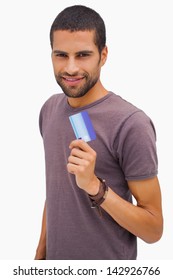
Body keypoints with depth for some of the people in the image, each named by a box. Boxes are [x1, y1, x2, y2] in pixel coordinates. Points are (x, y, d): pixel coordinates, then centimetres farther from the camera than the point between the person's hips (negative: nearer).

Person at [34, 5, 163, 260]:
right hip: (55, 265, 5)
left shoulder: (131, 125, -20)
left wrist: (95, 186, -29)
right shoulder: (50, 109, 0)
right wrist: (41, 251, 12)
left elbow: (154, 229, -18)